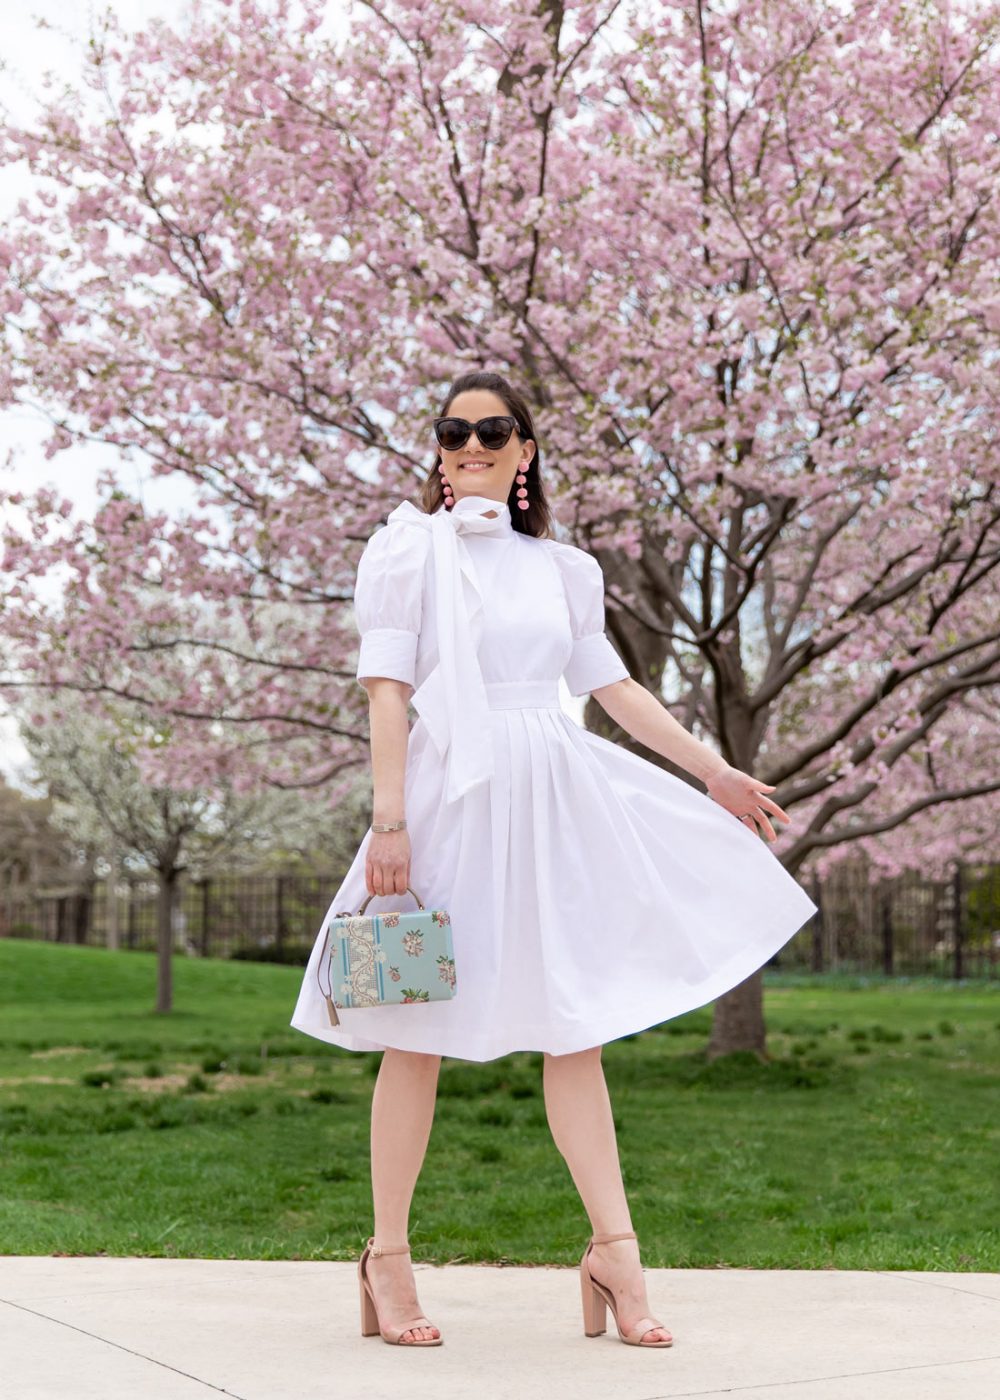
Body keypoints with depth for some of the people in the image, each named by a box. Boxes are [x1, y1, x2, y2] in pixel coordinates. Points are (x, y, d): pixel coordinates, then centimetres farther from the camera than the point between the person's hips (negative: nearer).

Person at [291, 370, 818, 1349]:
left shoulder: (558, 566, 15)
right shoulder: (412, 546, 2)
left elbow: (613, 687, 18)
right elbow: (386, 688, -6)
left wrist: (718, 773, 15)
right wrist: (388, 818, -15)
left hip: (554, 797, 4)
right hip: (454, 791, -4)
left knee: (575, 1026, 3)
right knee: (419, 1030, 1)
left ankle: (614, 1250, 8)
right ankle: (387, 1257, 11)